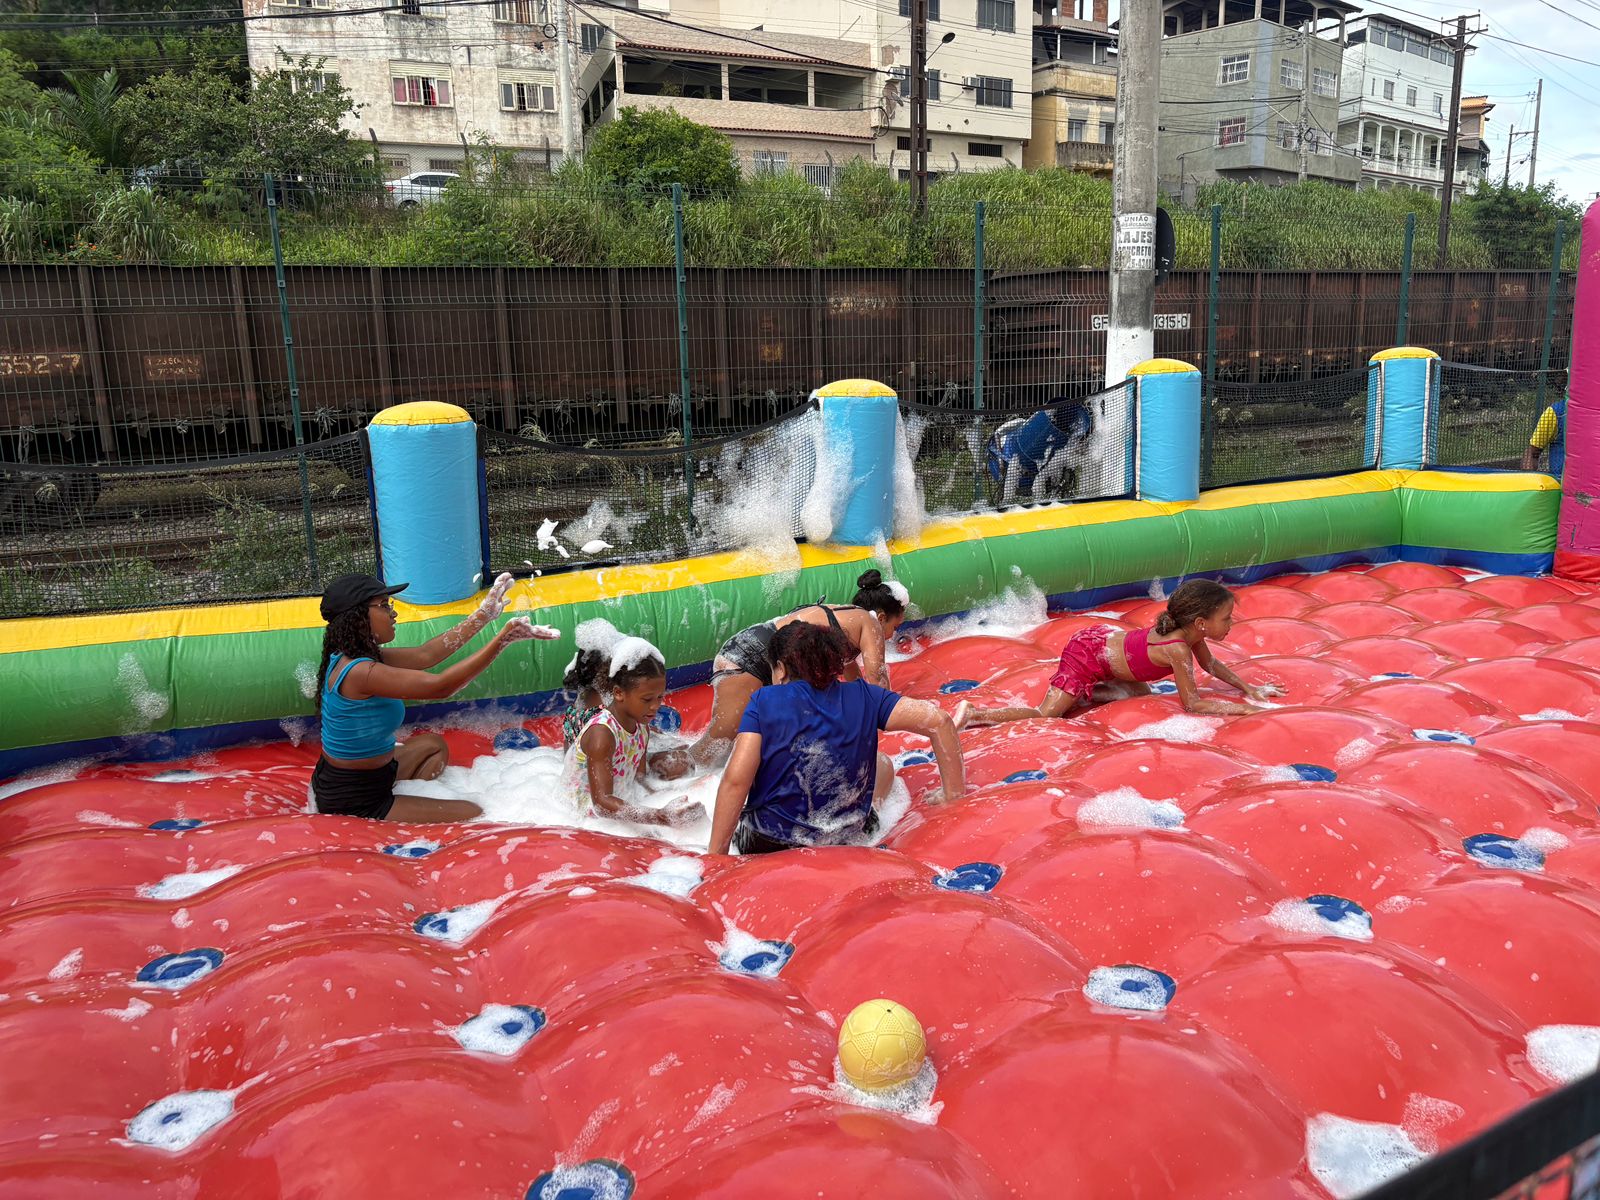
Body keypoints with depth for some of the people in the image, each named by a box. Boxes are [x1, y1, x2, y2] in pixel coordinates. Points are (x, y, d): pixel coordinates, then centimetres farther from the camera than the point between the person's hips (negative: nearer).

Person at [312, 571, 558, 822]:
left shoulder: (350, 657, 1)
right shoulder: (360, 672, -29)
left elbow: (425, 655, 2)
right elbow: (439, 686, -32)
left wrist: (484, 615, 2)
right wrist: (502, 640, -34)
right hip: (353, 804, -10)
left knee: (434, 745, 30)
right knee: (472, 815, -4)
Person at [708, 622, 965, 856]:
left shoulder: (764, 701, -10)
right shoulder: (862, 696, -3)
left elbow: (735, 780, -20)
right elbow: (938, 720, -9)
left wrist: (714, 855, -14)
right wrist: (955, 798, -3)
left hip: (765, 847, -1)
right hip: (845, 843, 2)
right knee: (882, 763, 29)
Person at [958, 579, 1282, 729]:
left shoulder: (1193, 631, -1)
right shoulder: (1178, 649, -27)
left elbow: (1210, 664, 19)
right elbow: (1192, 703, -20)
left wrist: (1248, 687, 15)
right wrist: (1239, 708, -15)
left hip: (1099, 636, 9)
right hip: (1086, 654, -9)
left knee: (1141, 692, 21)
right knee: (1046, 715, -10)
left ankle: (1082, 695, 17)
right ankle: (973, 715, -10)